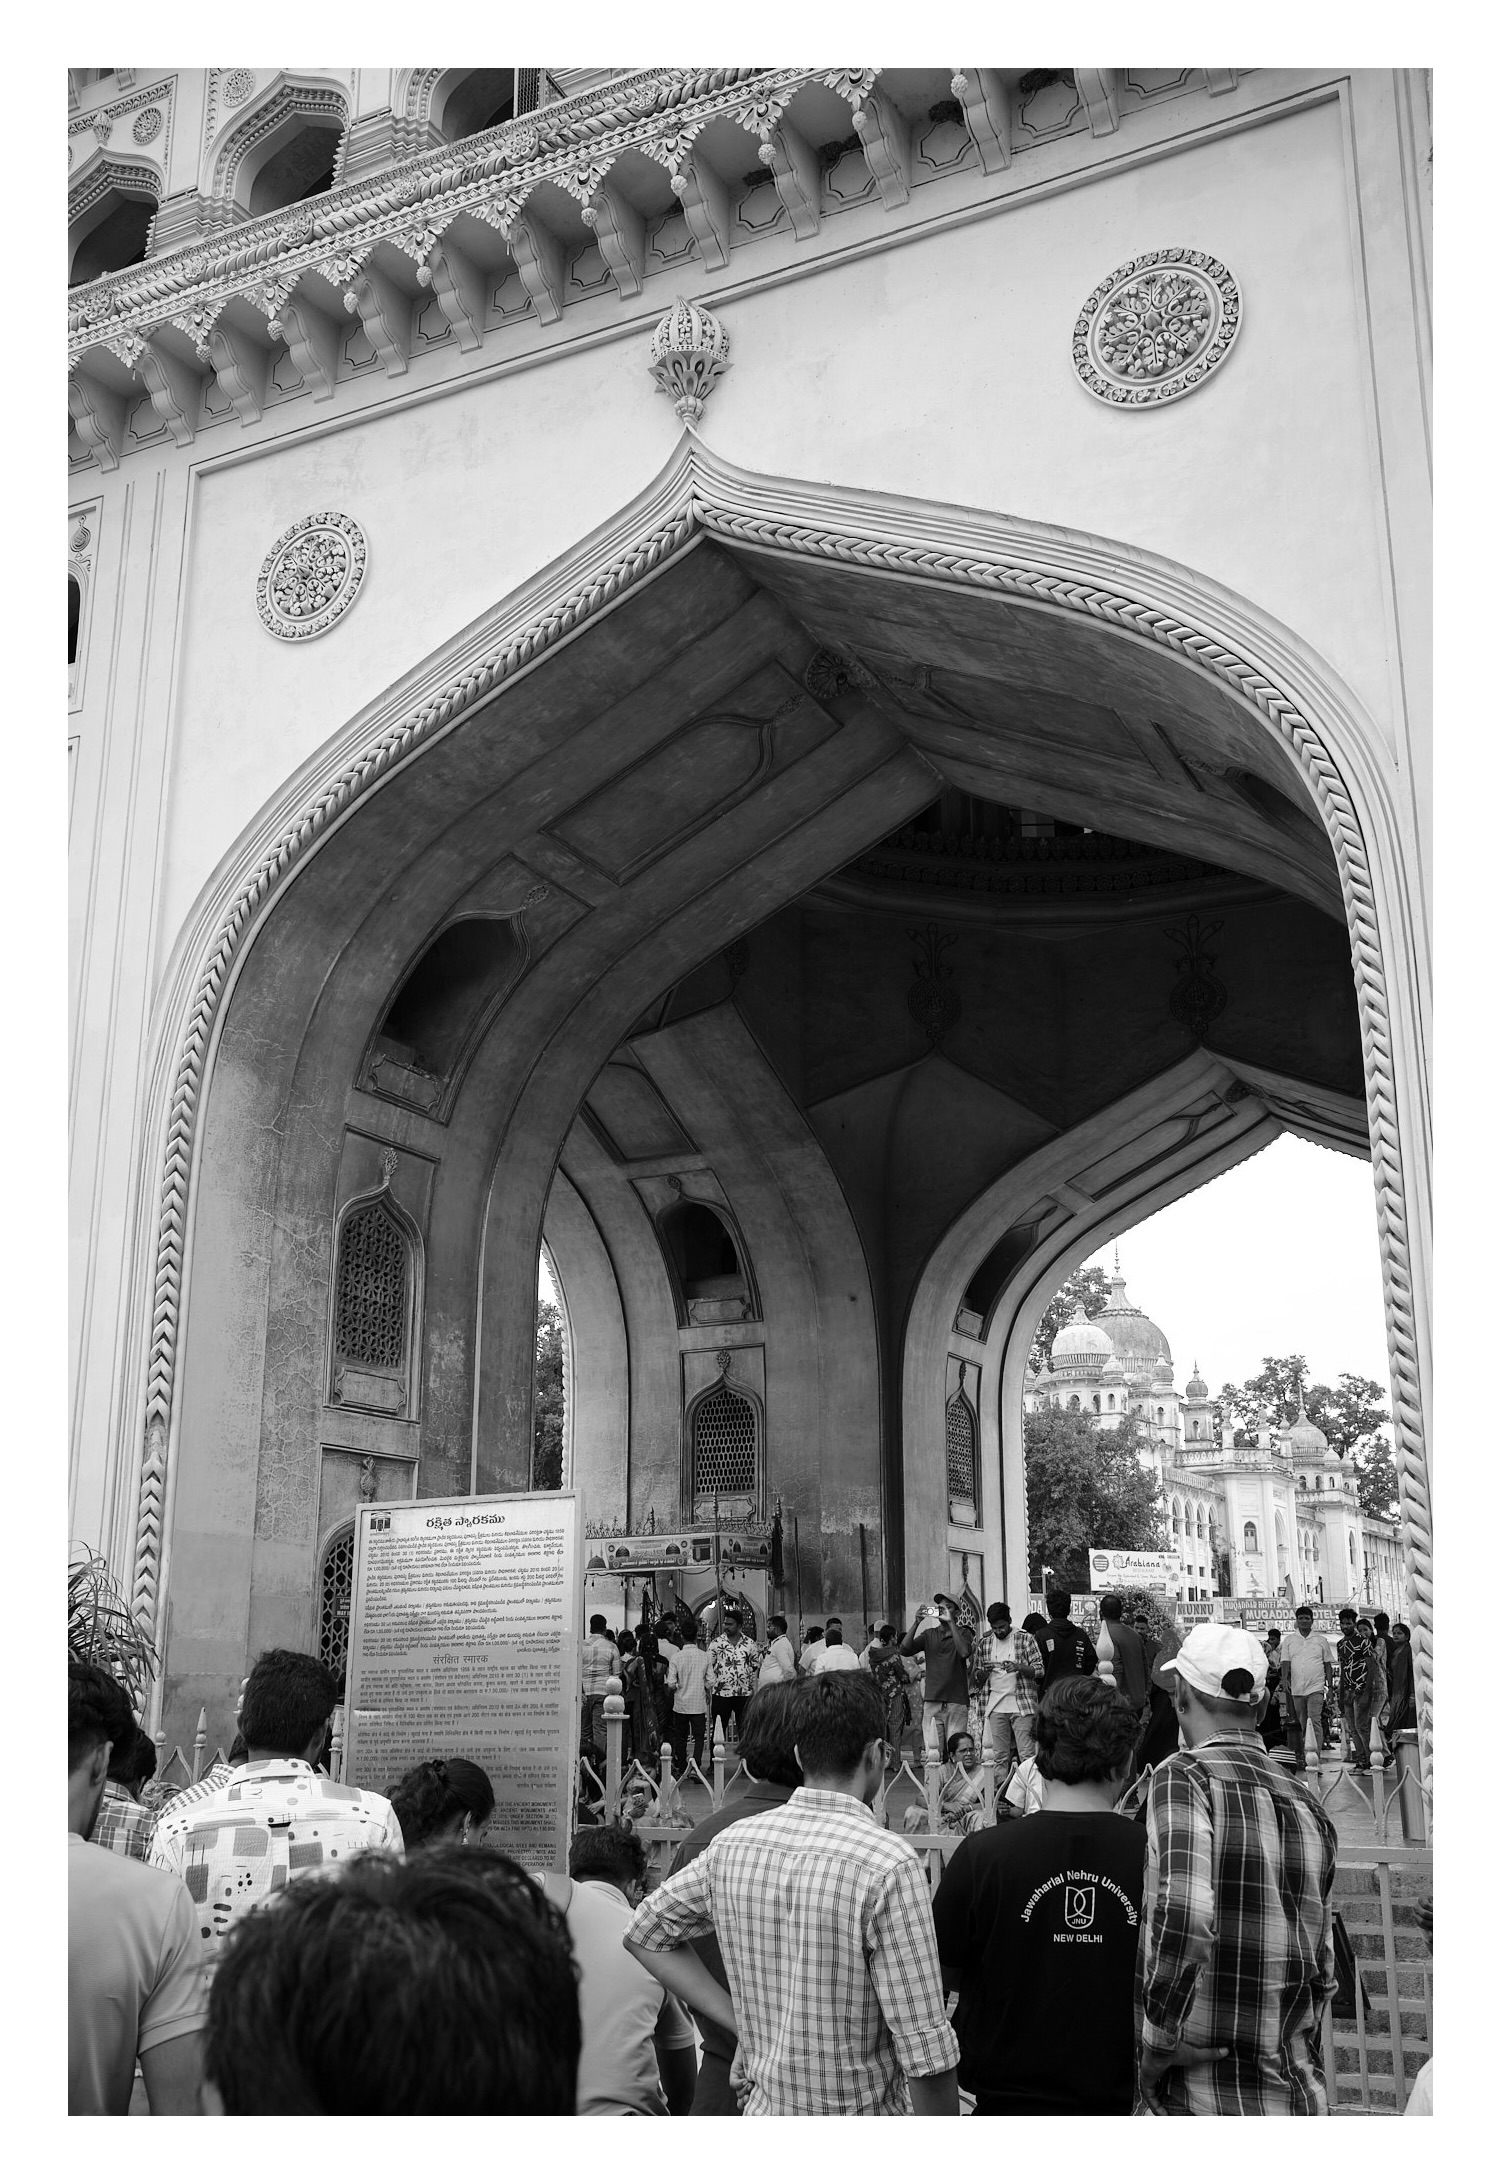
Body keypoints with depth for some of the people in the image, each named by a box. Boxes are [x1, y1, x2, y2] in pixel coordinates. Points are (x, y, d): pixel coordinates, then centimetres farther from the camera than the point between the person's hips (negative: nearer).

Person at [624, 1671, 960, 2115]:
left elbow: (644, 1933, 12)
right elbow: (925, 2051, -20)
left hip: (763, 2109, 5)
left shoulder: (732, 1844, -2)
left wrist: (742, 2022, 7)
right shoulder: (890, 1865, -20)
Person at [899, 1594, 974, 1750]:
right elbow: (904, 1650, 2)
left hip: (956, 1701, -2)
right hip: (932, 1701, 2)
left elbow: (964, 1652, -13)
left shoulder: (963, 1632, 8)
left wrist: (951, 1622, -13)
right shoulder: (929, 1634, 15)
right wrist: (917, 1623, -6)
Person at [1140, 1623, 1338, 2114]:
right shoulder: (1311, 1808, 8)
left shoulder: (1183, 1776, -13)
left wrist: (1157, 2042, -17)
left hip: (1207, 2095, -7)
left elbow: (1184, 1914, -29)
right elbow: (1322, 1971, 14)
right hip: (1301, 2095, 7)